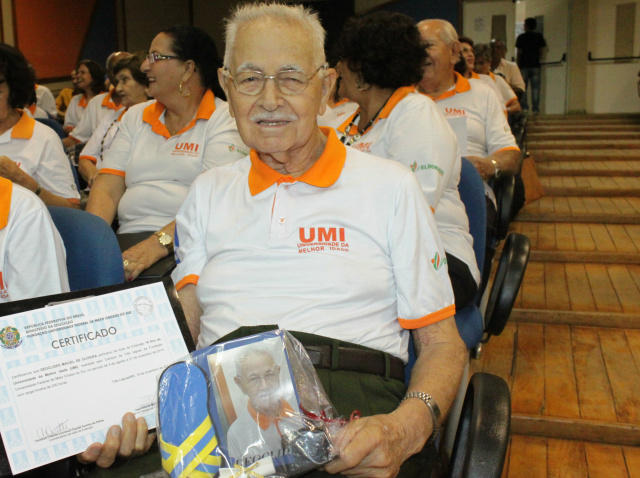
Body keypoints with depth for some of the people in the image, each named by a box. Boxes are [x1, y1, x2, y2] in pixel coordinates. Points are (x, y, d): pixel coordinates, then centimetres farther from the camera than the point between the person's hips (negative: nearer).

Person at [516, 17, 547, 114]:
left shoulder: (521, 37, -1)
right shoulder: (539, 36, 5)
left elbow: (519, 52, -1)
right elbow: (542, 50, 5)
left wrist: (518, 65, 5)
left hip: (524, 65, -2)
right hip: (535, 64, 2)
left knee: (523, 88, 3)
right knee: (535, 87, 2)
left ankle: (524, 107, -2)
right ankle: (535, 108, -2)